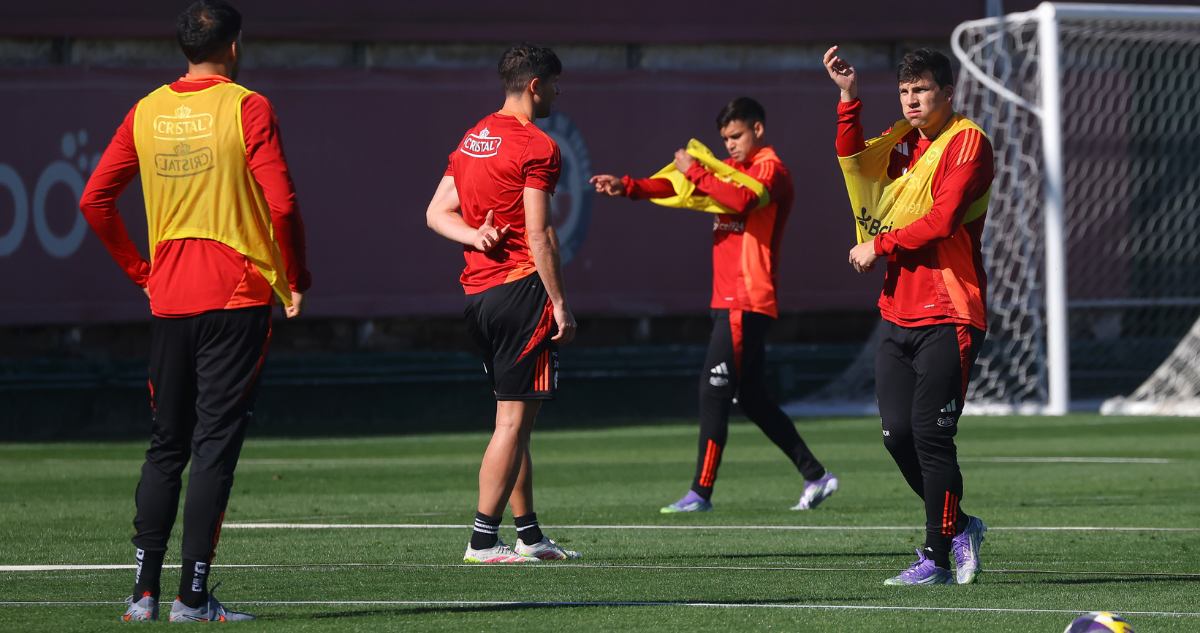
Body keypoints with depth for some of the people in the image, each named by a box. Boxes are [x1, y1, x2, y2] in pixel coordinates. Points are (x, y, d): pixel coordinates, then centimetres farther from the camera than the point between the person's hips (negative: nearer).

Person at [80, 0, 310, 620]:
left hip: (169, 300, 4)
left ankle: (144, 590, 8)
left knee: (166, 446, 12)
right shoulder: (246, 108, -7)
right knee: (215, 445, -3)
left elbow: (94, 201, 9)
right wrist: (295, 280, -1)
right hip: (237, 297, -4)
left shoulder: (146, 113, 7)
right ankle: (193, 593, -6)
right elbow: (281, 204, -14)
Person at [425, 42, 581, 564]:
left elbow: (437, 212, 17)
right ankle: (483, 541, -10)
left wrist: (474, 234, -1)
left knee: (516, 417, 15)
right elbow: (539, 234, -15)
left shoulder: (472, 139, 16)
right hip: (520, 288, -9)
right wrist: (559, 303, -11)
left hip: (477, 290, 9)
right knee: (513, 418, -7)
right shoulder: (536, 147, -11)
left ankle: (528, 534, 18)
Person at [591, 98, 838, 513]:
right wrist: (627, 187, 3)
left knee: (714, 392, -10)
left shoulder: (771, 170, -7)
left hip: (746, 303, -9)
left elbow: (742, 199, -28)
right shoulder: (731, 169, 21)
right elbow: (678, 186, 15)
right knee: (753, 399, 10)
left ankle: (701, 492, -9)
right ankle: (815, 476, 15)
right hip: (731, 303, 9)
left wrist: (697, 173, -20)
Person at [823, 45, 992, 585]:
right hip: (899, 313, 7)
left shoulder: (966, 141, -8)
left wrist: (880, 246, -8)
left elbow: (943, 218, -16)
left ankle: (937, 557, -4)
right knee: (897, 434, 3)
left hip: (949, 317, -7)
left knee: (931, 434, -11)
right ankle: (957, 527, 21)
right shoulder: (902, 140, 15)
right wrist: (849, 98, 0)